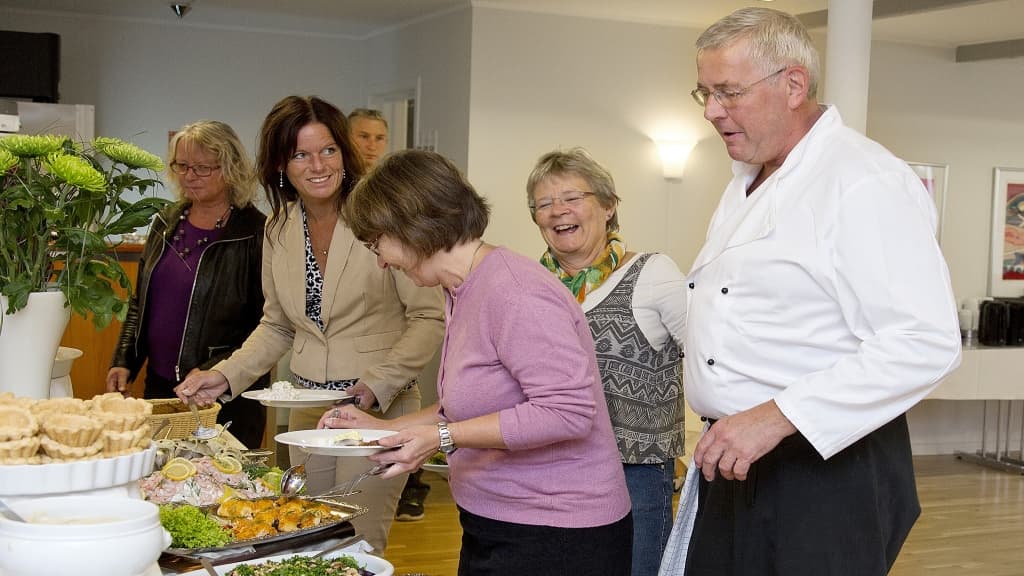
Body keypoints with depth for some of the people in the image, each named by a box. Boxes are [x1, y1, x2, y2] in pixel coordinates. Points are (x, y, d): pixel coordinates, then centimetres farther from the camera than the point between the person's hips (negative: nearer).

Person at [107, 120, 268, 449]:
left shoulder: (256, 233, -10)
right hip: (159, 387, 6)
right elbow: (140, 304, 19)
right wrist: (122, 363, 8)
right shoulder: (166, 224, 10)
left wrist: (214, 372, -18)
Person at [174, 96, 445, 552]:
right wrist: (226, 376, 4)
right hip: (308, 412, 6)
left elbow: (429, 317, -11)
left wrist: (379, 383, -20)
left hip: (377, 410, -6)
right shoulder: (279, 229, 7)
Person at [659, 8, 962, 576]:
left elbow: (924, 343, -23)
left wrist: (775, 417, -26)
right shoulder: (746, 183, 16)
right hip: (736, 458, 8)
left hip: (828, 466, -8)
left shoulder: (866, 183, -14)